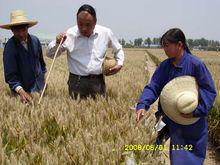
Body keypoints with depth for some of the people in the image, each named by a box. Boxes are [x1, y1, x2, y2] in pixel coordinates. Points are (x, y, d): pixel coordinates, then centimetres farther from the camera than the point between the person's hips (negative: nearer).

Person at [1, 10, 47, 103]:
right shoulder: (10, 47, -17)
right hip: (24, 90, -4)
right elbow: (10, 75, -19)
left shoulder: (35, 40, -5)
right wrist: (20, 91, -33)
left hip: (40, 87, 4)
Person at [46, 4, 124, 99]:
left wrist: (119, 64, 4)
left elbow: (118, 50, 20)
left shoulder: (106, 33, 2)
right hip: (77, 82, -2)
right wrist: (57, 43, -20)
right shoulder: (70, 34, -5)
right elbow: (50, 54, 0)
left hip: (98, 81, 2)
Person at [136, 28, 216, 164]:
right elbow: (152, 87, -6)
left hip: (193, 123, -4)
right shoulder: (164, 66, -1)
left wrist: (196, 111, -24)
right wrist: (142, 106, -23)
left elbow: (210, 91, -13)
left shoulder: (196, 64, -16)